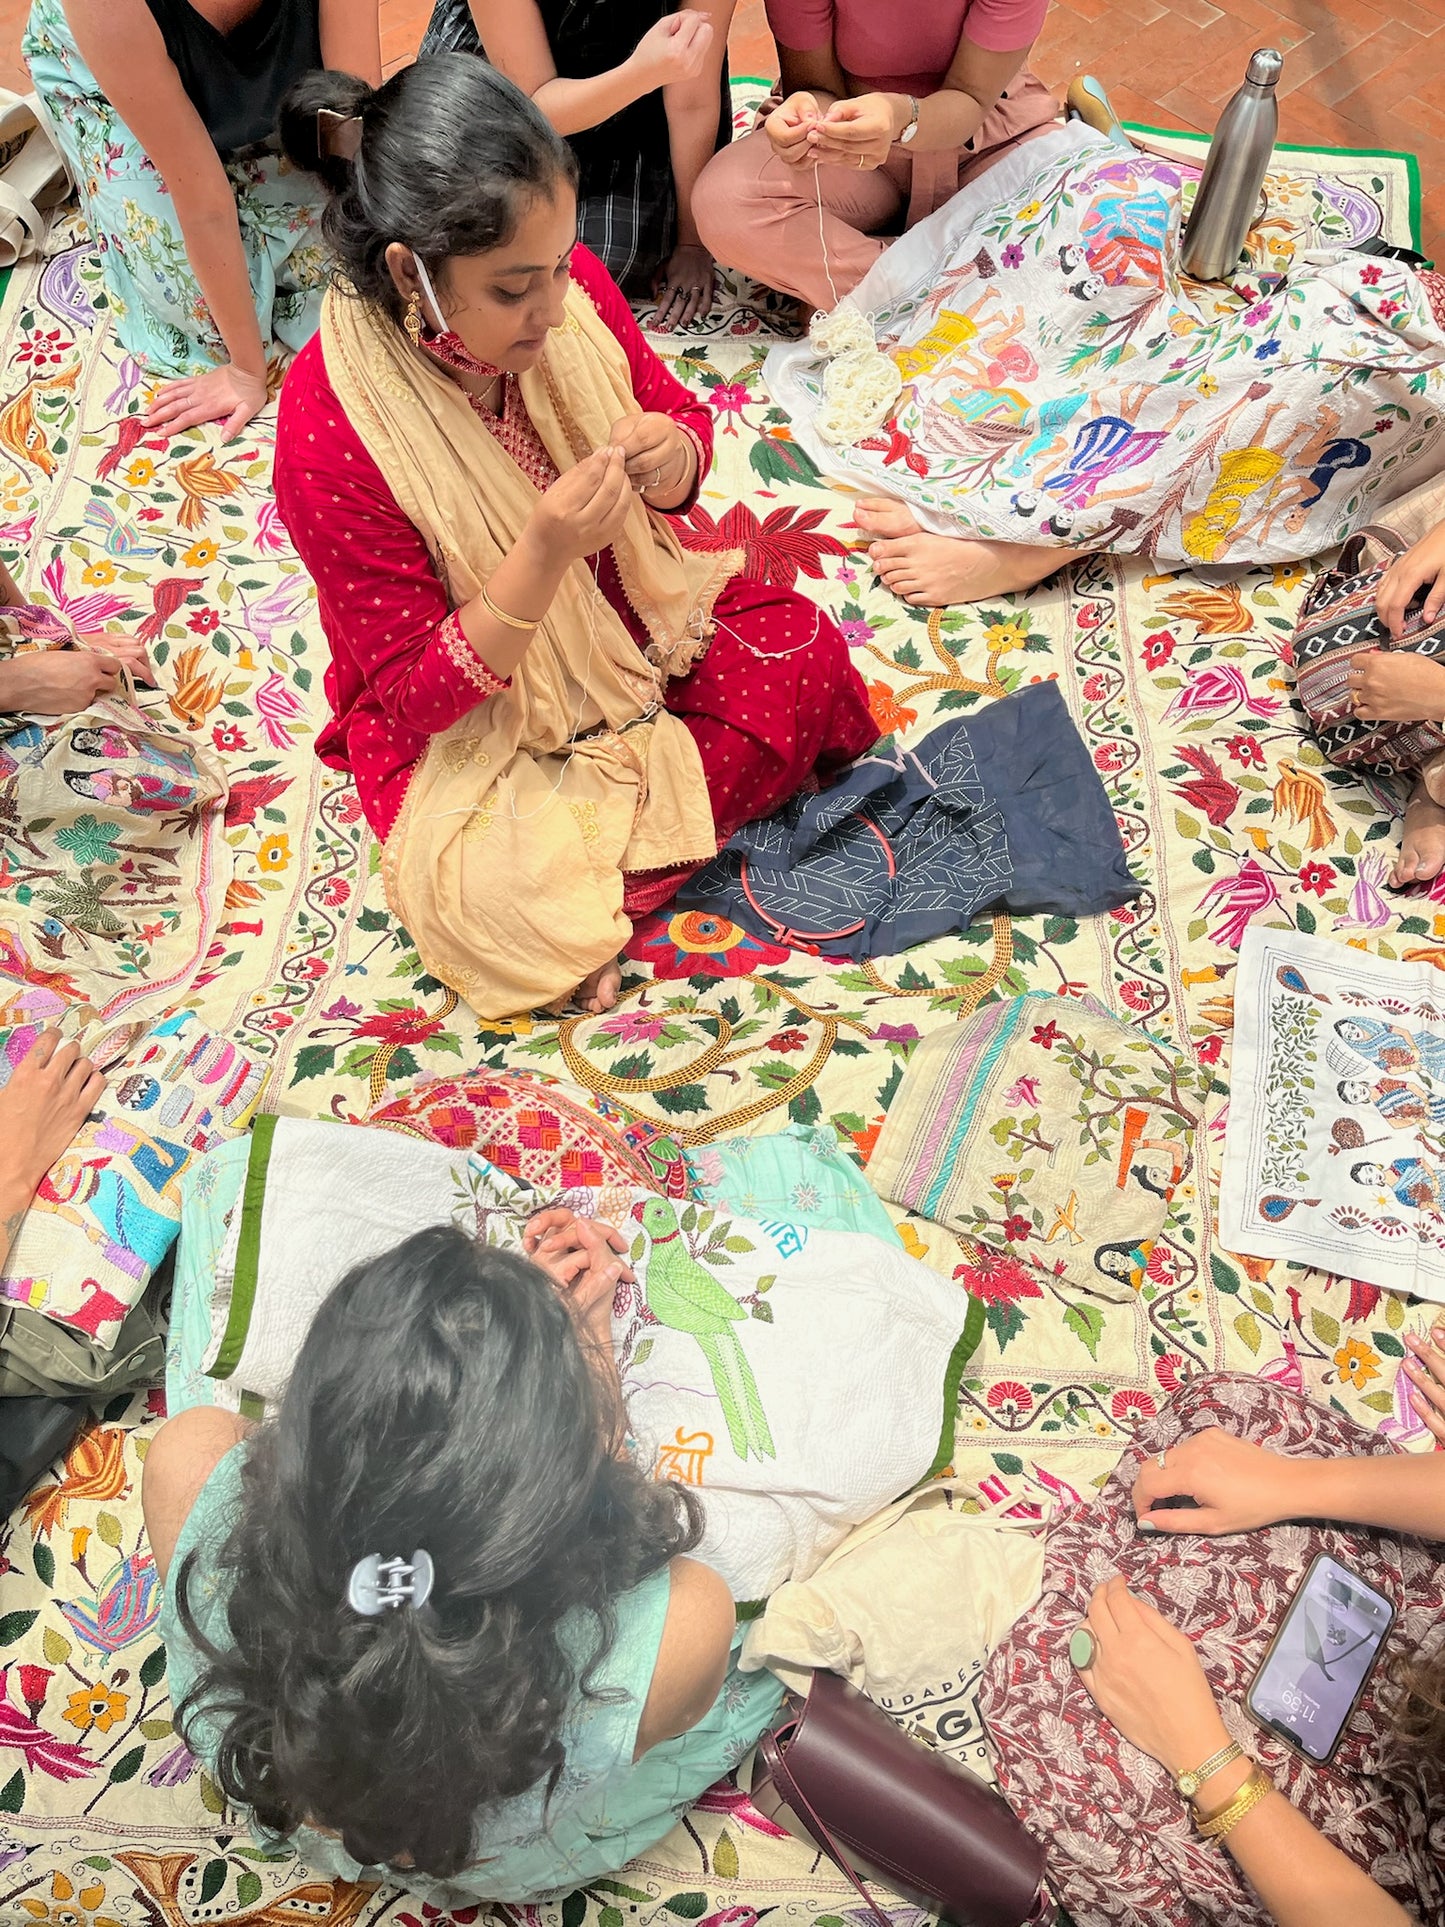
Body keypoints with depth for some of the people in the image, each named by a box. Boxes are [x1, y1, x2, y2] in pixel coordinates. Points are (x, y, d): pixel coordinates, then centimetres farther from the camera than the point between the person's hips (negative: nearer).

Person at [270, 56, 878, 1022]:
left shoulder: (570, 283, -14)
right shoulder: (328, 433, -28)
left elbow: (681, 419, 4)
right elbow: (416, 691, -22)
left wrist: (673, 457, -23)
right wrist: (542, 558, -38)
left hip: (629, 615, 6)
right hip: (465, 717, -5)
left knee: (808, 656, -15)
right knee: (495, 903, -29)